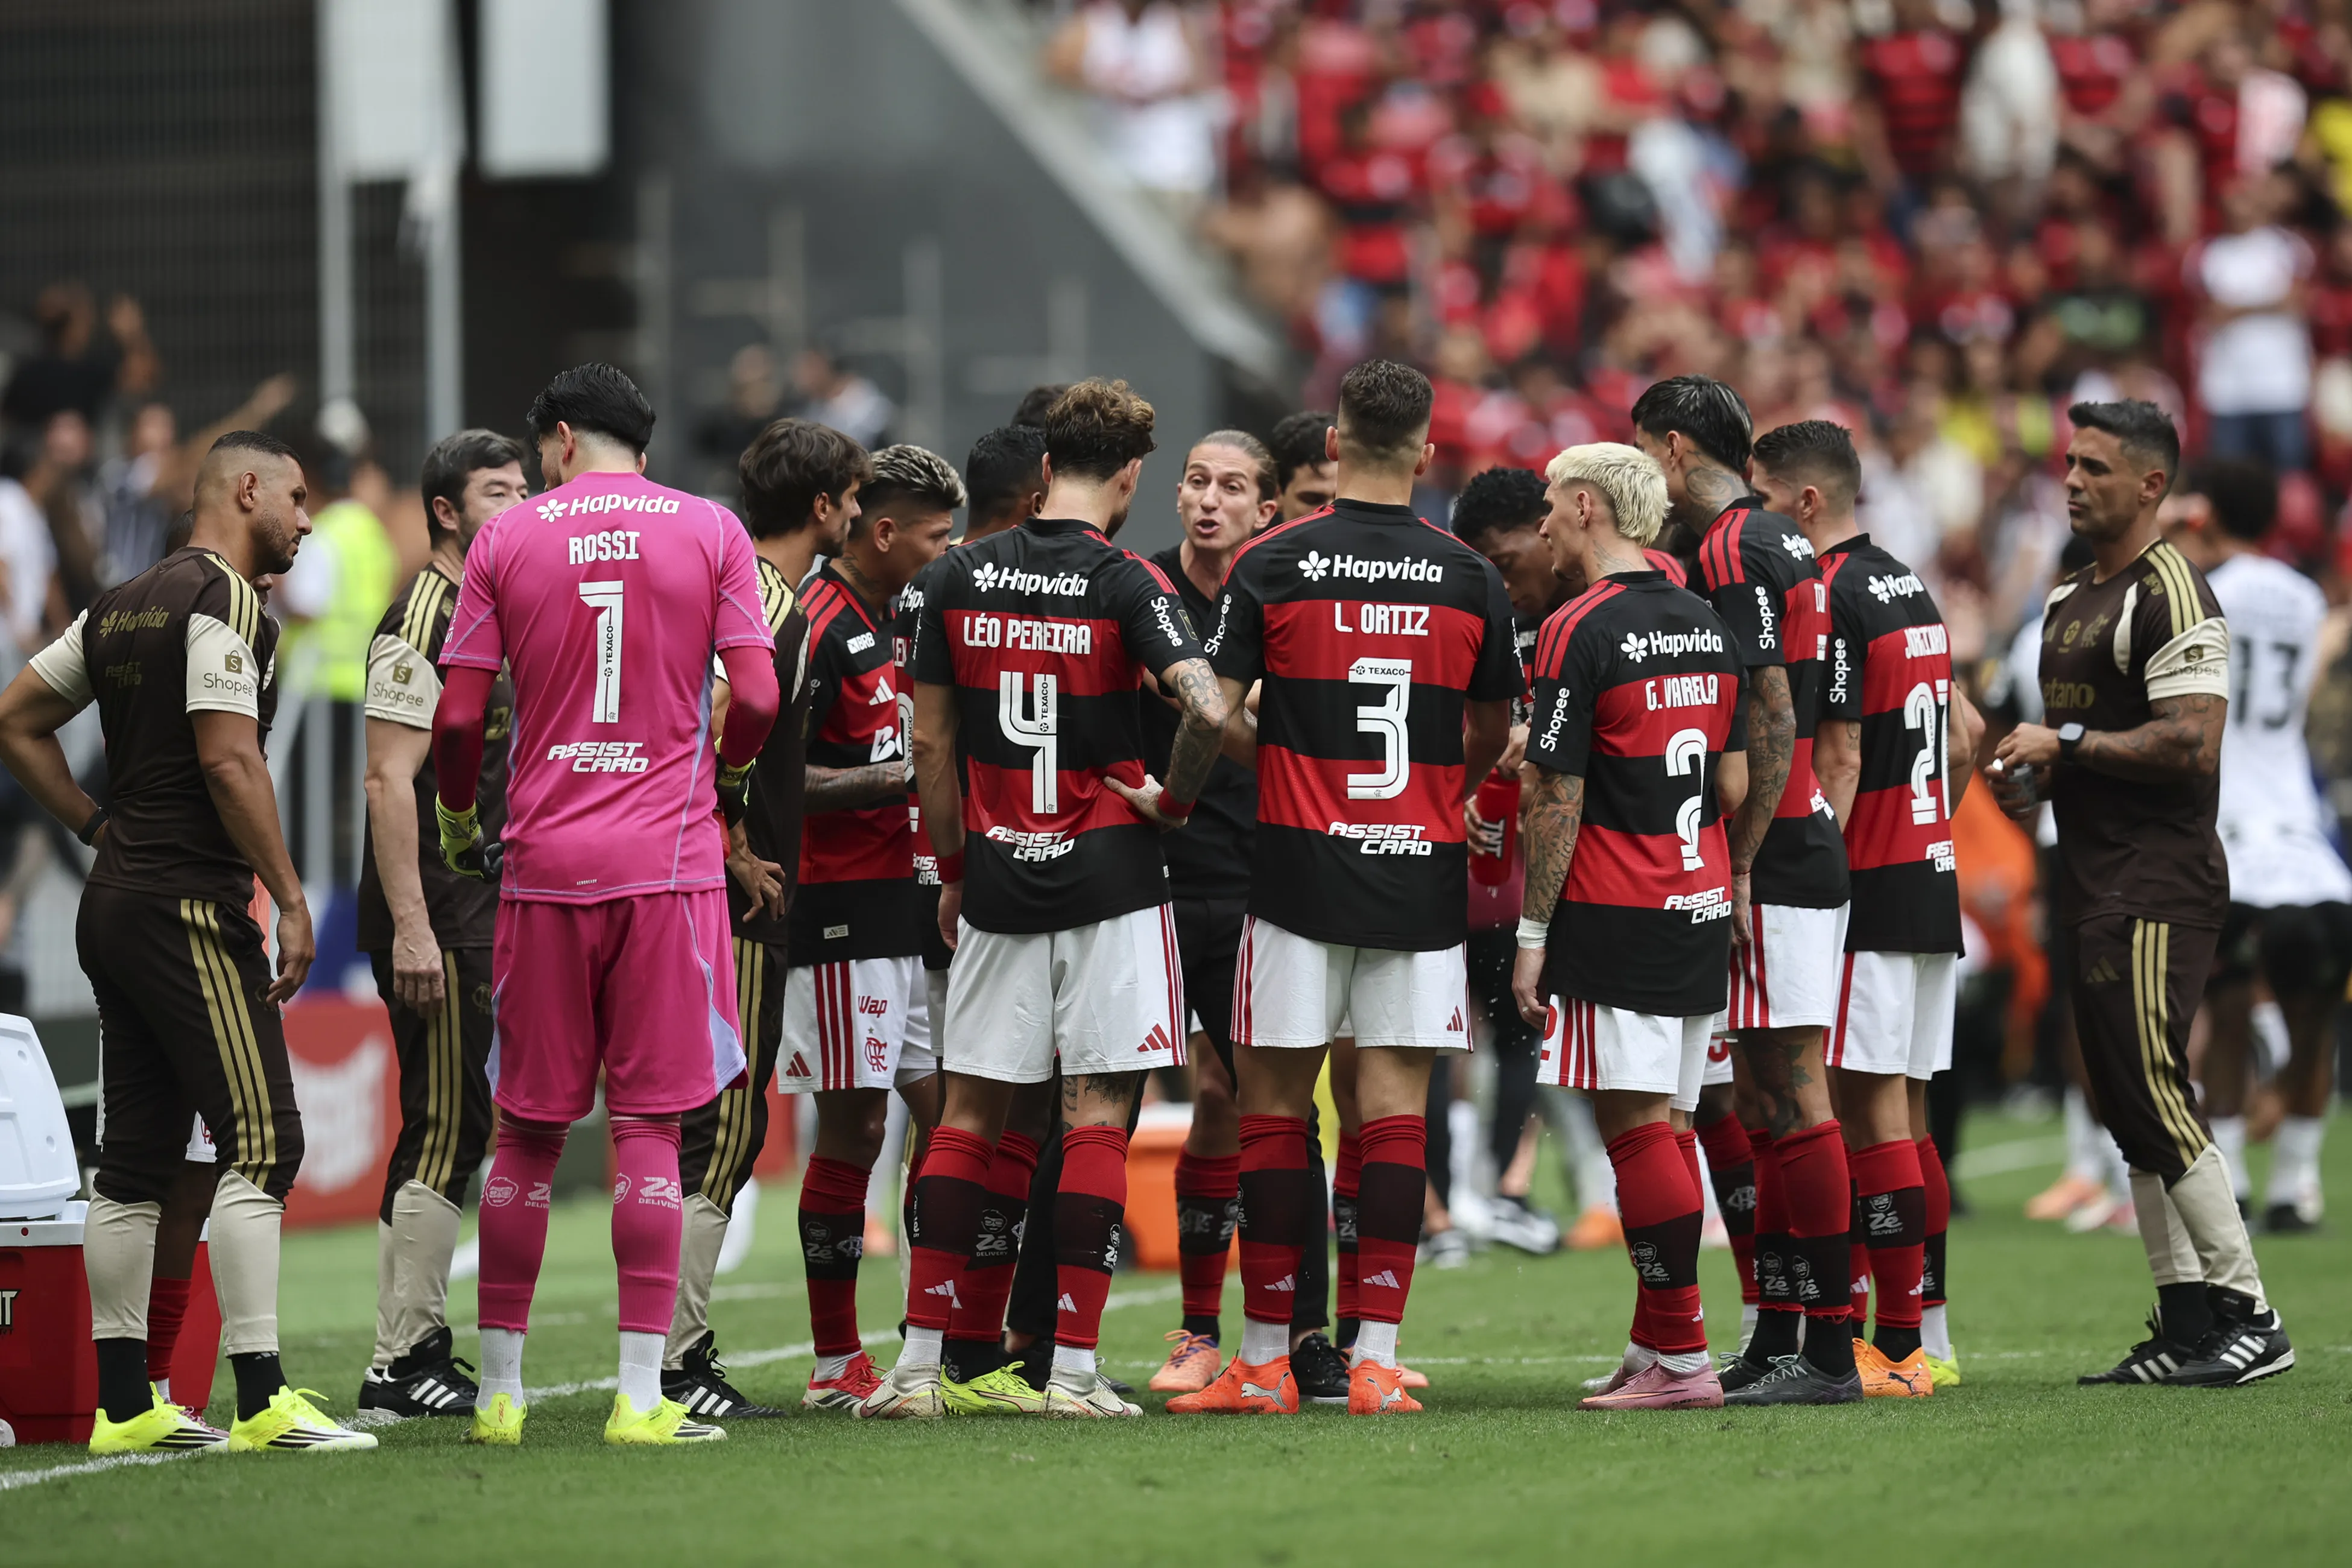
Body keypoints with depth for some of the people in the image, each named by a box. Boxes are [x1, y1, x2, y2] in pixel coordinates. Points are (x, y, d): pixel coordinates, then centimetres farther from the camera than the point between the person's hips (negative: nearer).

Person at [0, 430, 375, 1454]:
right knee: (261, 1144, -10)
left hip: (115, 904, 9)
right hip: (191, 908, -9)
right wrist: (291, 897, -15)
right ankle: (261, 1399, -15)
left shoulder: (120, 607, 16)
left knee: (136, 1160, 10)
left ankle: (123, 1404, 11)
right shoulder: (225, 604, -11)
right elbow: (228, 762, -19)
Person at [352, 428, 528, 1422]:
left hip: (486, 919, 10)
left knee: (451, 1135, 11)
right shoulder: (421, 625, -12)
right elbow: (390, 781, -19)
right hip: (436, 921, -10)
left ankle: (416, 1354, 15)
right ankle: (402, 1364, -7)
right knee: (443, 1134, -9)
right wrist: (410, 928, -23)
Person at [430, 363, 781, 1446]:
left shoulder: (507, 539, 4)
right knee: (649, 1129, 0)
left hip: (544, 865, 1)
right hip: (668, 857, -1)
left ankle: (498, 1390, 13)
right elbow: (756, 699, -4)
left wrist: (457, 824, 18)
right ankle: (641, 1397, -4)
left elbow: (459, 718, 1)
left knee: (526, 1132, 8)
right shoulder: (710, 532, 3)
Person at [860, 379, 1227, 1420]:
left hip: (997, 881, 4)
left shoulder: (959, 577, 3)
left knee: (969, 1112, 10)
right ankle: (1073, 1367, -4)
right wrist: (1170, 798, -6)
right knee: (1097, 1115, 0)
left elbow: (932, 746, 9)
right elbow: (1208, 709, -24)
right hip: (1108, 877, -4)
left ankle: (919, 1362, 5)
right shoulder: (1126, 585, -9)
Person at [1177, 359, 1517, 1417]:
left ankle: (1264, 1360, 5)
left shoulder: (1270, 566, -3)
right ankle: (1375, 1358, -3)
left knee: (1274, 1104, 5)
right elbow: (1491, 734, 15)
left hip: (1301, 865, -1)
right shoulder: (1468, 579, 3)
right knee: (1395, 1108, 2)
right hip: (1424, 874, 1)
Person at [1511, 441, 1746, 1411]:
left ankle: (1681, 1358, -10)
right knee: (1665, 1125, 11)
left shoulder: (1582, 631, -11)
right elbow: (1736, 784, 14)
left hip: (1613, 920, -8)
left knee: (1635, 1125, -7)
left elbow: (1558, 801, -13)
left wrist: (1532, 936, -8)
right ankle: (1656, 1345, 14)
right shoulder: (1705, 624, 12)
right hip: (1700, 913, 8)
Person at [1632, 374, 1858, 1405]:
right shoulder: (1778, 542, 18)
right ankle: (1773, 1346, 15)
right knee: (1769, 1103, 12)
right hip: (1805, 851, 10)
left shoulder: (1731, 553, -12)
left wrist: (1739, 867, -19)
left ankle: (1825, 1350, -8)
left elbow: (1775, 720, -19)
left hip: (1771, 862, -10)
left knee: (1792, 1099, -9)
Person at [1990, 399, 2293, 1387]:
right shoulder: (2069, 602, 19)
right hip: (2096, 887, 10)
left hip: (2157, 886, -10)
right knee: (2130, 1108, 9)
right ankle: (2186, 1325, 12)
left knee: (2154, 1096, -13)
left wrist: (2066, 744, -15)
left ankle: (2249, 1316, -9)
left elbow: (2192, 743, -21)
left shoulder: (2170, 594, -12)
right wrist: (2034, 778, 10)